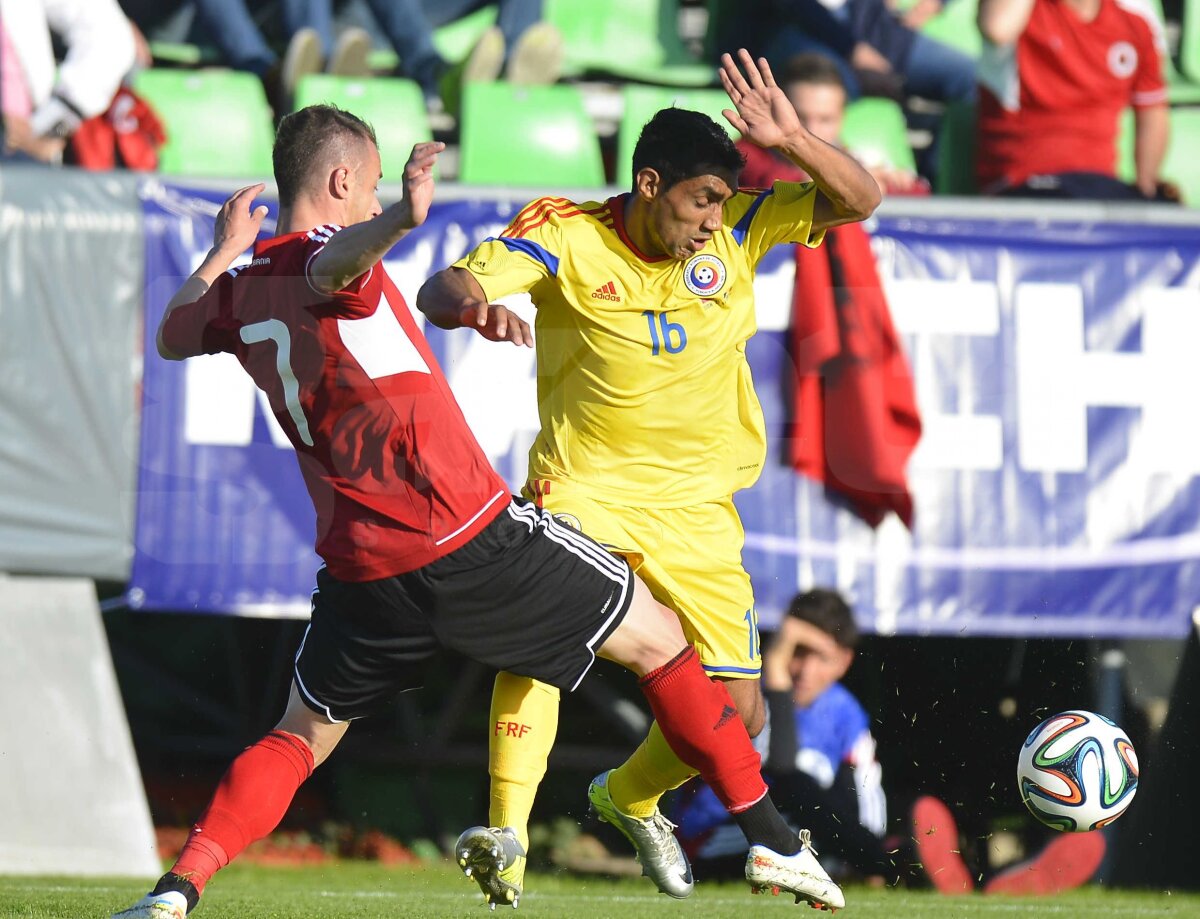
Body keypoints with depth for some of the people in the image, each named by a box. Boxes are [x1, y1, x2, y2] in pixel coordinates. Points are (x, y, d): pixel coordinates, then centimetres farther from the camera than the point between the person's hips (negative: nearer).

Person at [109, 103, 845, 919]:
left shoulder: (243, 292, 10)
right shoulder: (328, 257, -9)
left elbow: (173, 335, 32)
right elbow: (332, 267, -36)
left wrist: (224, 249, 43)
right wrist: (400, 220, -57)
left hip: (363, 569, 6)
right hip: (468, 537, -6)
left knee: (299, 740, 21)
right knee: (659, 641, 10)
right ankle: (772, 840, 11)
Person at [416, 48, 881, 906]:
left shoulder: (735, 231, -5)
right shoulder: (565, 234, -14)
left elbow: (857, 200, -10)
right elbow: (442, 290, -22)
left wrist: (794, 142, -29)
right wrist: (465, 301, -48)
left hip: (697, 506, 4)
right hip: (584, 488, -3)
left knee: (738, 712, 2)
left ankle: (629, 797, 34)